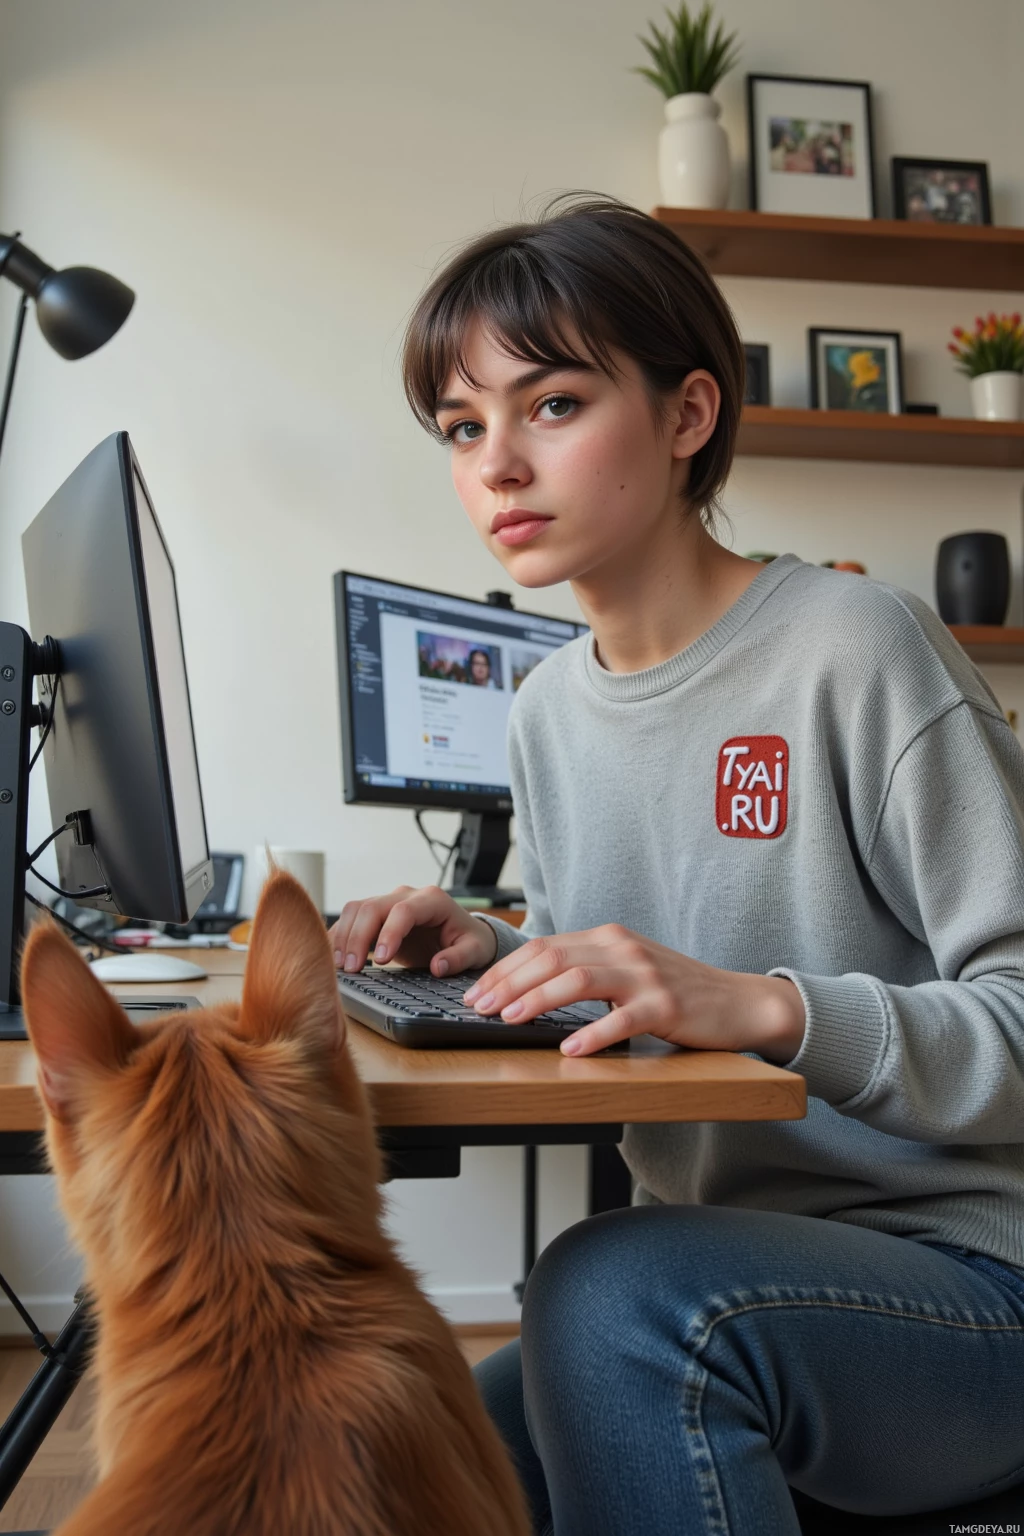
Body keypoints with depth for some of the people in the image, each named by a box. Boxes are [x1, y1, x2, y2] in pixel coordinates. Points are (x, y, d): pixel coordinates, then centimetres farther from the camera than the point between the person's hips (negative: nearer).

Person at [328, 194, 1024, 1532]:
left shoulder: (857, 649, -14)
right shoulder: (548, 709, 9)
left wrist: (766, 1006, -31)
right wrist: (494, 957, -4)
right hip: (701, 1277, 7)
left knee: (615, 1288, -35)